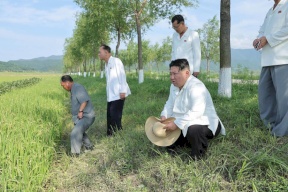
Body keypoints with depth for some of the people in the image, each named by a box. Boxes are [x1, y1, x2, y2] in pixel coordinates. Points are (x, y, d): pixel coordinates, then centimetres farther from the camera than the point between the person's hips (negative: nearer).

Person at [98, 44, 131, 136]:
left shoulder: (116, 61, -7)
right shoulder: (106, 65, 17)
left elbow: (122, 76, -13)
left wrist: (123, 91, -19)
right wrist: (108, 93, 15)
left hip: (118, 94, -8)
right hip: (110, 95, 8)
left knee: (115, 115, -7)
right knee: (110, 115, 8)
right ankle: (110, 135, 16)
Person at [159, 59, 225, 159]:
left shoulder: (196, 87, -27)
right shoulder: (174, 86, 4)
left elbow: (196, 112, -37)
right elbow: (170, 104, 9)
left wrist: (177, 124, -37)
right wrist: (164, 116, -11)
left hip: (205, 123, -9)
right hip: (185, 124, 9)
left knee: (193, 129, -41)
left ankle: (198, 155, -11)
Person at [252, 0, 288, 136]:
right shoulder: (270, 11, 26)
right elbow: (262, 30, 23)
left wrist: (267, 39, -12)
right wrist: (259, 39, 1)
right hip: (268, 59, 8)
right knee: (265, 91, 9)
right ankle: (271, 122, 21)